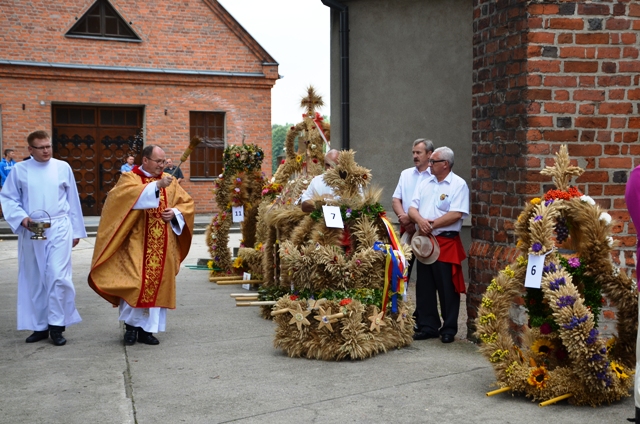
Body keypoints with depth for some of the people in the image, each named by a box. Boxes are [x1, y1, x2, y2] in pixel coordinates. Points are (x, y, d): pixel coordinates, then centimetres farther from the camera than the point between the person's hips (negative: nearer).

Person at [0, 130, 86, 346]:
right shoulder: (19, 170, 2)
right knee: (34, 279, 7)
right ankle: (40, 326, 19)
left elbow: (73, 200, 8)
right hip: (31, 231, 1)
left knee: (58, 276, -10)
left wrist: (76, 230, 9)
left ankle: (56, 325, 1)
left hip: (59, 229, -1)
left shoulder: (63, 167, 4)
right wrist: (21, 218, -13)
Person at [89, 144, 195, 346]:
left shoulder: (169, 181, 12)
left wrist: (175, 213, -6)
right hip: (137, 244, -4)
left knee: (157, 284, 4)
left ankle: (146, 328, 14)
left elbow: (187, 202, 13)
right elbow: (131, 195, -24)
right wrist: (156, 186, -32)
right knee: (134, 282, -9)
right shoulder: (129, 178, -1)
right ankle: (131, 324, 11)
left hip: (162, 247, 4)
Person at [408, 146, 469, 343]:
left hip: (446, 241, -6)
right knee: (424, 286, 9)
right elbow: (412, 208, 8)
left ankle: (449, 329, 11)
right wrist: (420, 221, -13)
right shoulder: (425, 183, 14)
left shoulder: (458, 185, -5)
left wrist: (432, 225, -14)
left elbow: (456, 214, -16)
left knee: (447, 288, 0)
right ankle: (427, 326, 19)